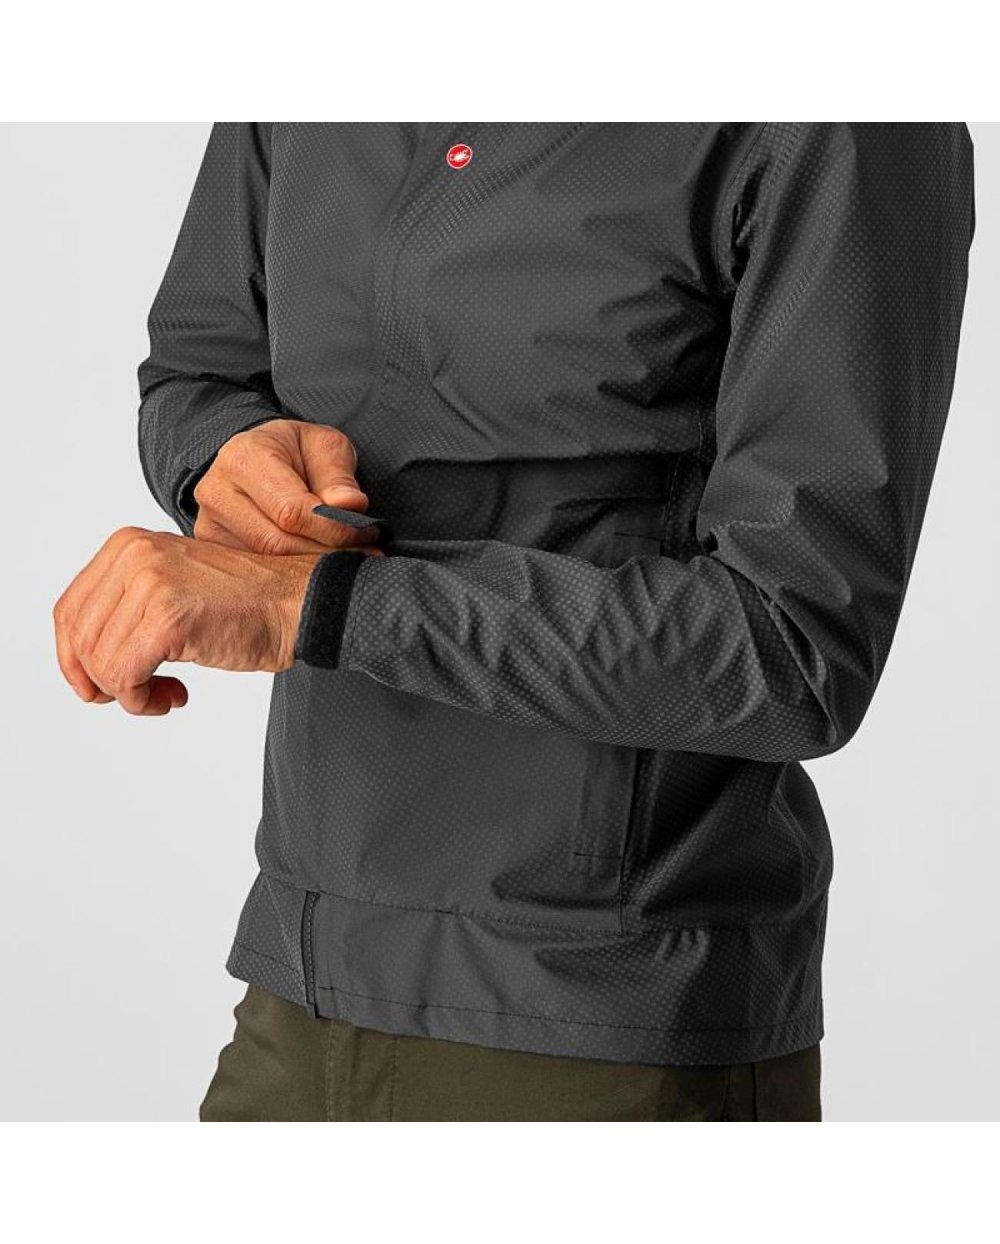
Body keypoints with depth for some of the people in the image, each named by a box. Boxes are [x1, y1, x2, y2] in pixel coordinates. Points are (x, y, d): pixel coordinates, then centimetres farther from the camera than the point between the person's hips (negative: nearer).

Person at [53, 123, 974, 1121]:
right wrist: (238, 467, -10)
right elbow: (195, 387, 16)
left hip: (625, 1054, -7)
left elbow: (800, 659, -20)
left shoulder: (859, 125, -16)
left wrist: (311, 600, -27)